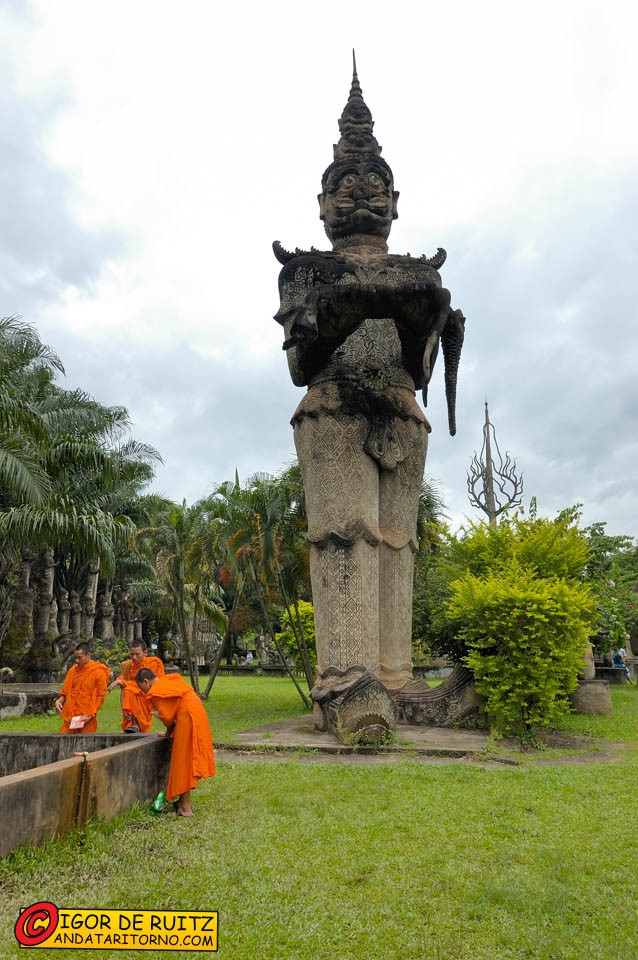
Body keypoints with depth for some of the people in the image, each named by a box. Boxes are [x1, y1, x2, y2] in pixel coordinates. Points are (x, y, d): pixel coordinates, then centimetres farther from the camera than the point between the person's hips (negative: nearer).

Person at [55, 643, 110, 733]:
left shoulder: (99, 672, -6)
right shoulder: (73, 670, 10)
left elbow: (101, 696, -6)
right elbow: (65, 690, 20)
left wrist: (90, 715, -13)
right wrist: (59, 700, 0)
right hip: (70, 717, 5)